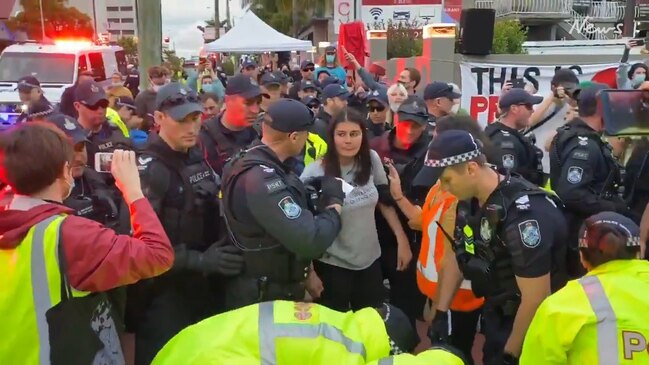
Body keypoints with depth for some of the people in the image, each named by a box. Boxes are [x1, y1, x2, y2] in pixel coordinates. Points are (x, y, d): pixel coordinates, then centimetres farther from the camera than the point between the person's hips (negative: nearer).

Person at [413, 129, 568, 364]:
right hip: (496, 315, 7)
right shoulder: (470, 201, -7)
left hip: (531, 329, -7)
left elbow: (536, 300, -26)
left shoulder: (523, 215, -31)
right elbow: (459, 255, 6)